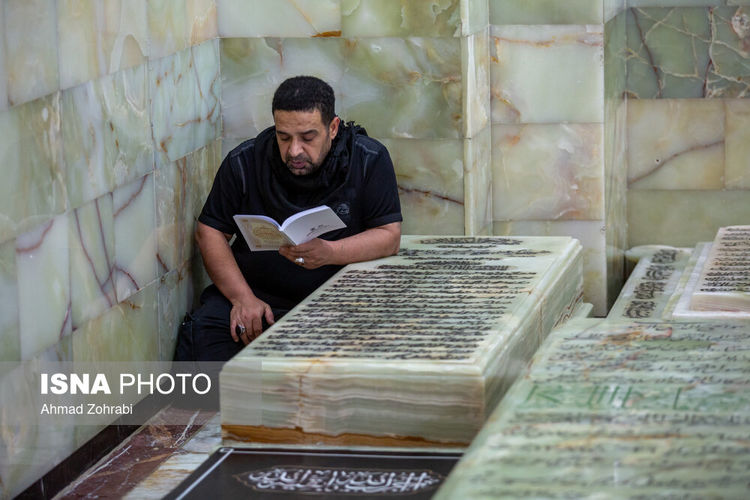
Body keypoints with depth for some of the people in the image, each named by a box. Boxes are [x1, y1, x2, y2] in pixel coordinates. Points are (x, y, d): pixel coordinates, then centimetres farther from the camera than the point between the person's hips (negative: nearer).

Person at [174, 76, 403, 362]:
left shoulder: (370, 161, -5)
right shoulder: (244, 162, -2)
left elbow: (390, 236, -7)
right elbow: (210, 231, 1)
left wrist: (330, 253, -26)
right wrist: (243, 298, -12)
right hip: (257, 292, 1)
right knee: (202, 330, -27)